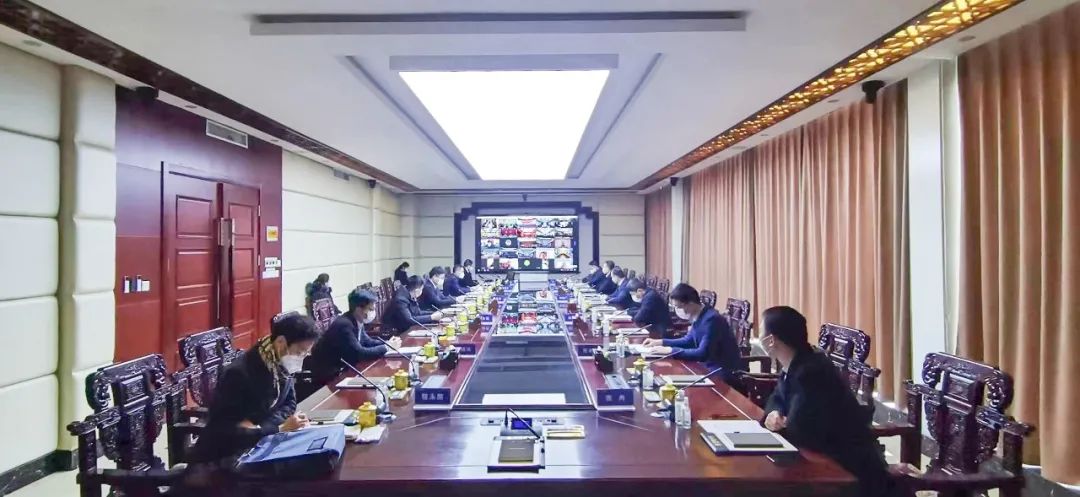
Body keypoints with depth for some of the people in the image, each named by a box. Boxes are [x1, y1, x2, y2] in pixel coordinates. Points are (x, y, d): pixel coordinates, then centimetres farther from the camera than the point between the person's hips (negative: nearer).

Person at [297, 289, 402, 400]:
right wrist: (387, 347, -21)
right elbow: (359, 354, -29)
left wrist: (387, 343, -6)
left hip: (339, 368, 8)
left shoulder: (356, 321, -1)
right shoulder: (344, 325, -26)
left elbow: (367, 341, 10)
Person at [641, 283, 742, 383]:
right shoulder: (698, 317, 3)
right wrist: (661, 342, 6)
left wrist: (670, 350, -25)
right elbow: (689, 341, 17)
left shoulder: (711, 319, -25)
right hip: (710, 368, 8)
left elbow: (702, 354, -29)